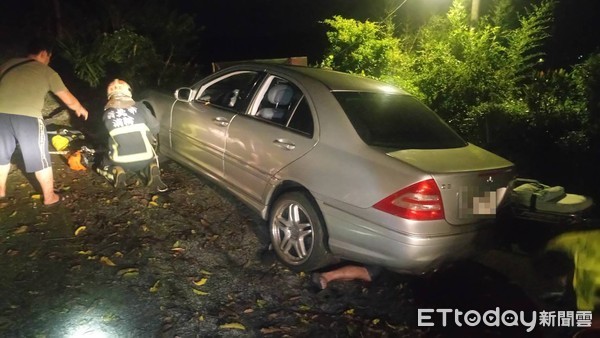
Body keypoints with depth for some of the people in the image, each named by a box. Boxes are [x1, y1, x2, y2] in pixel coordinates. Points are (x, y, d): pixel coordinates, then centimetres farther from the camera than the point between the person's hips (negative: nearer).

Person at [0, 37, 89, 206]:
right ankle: (50, 197, 24)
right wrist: (81, 109, 38)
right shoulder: (47, 72, 13)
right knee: (40, 159, 12)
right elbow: (69, 100, 19)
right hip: (28, 117, -4)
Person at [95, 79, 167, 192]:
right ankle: (153, 172, 1)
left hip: (120, 161, 0)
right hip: (144, 158, 0)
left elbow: (106, 137, 12)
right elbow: (155, 128, 7)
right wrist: (151, 139, 28)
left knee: (103, 166, 32)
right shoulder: (140, 107, -1)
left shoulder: (106, 114, 0)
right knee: (151, 160, 37)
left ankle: (117, 172, -3)